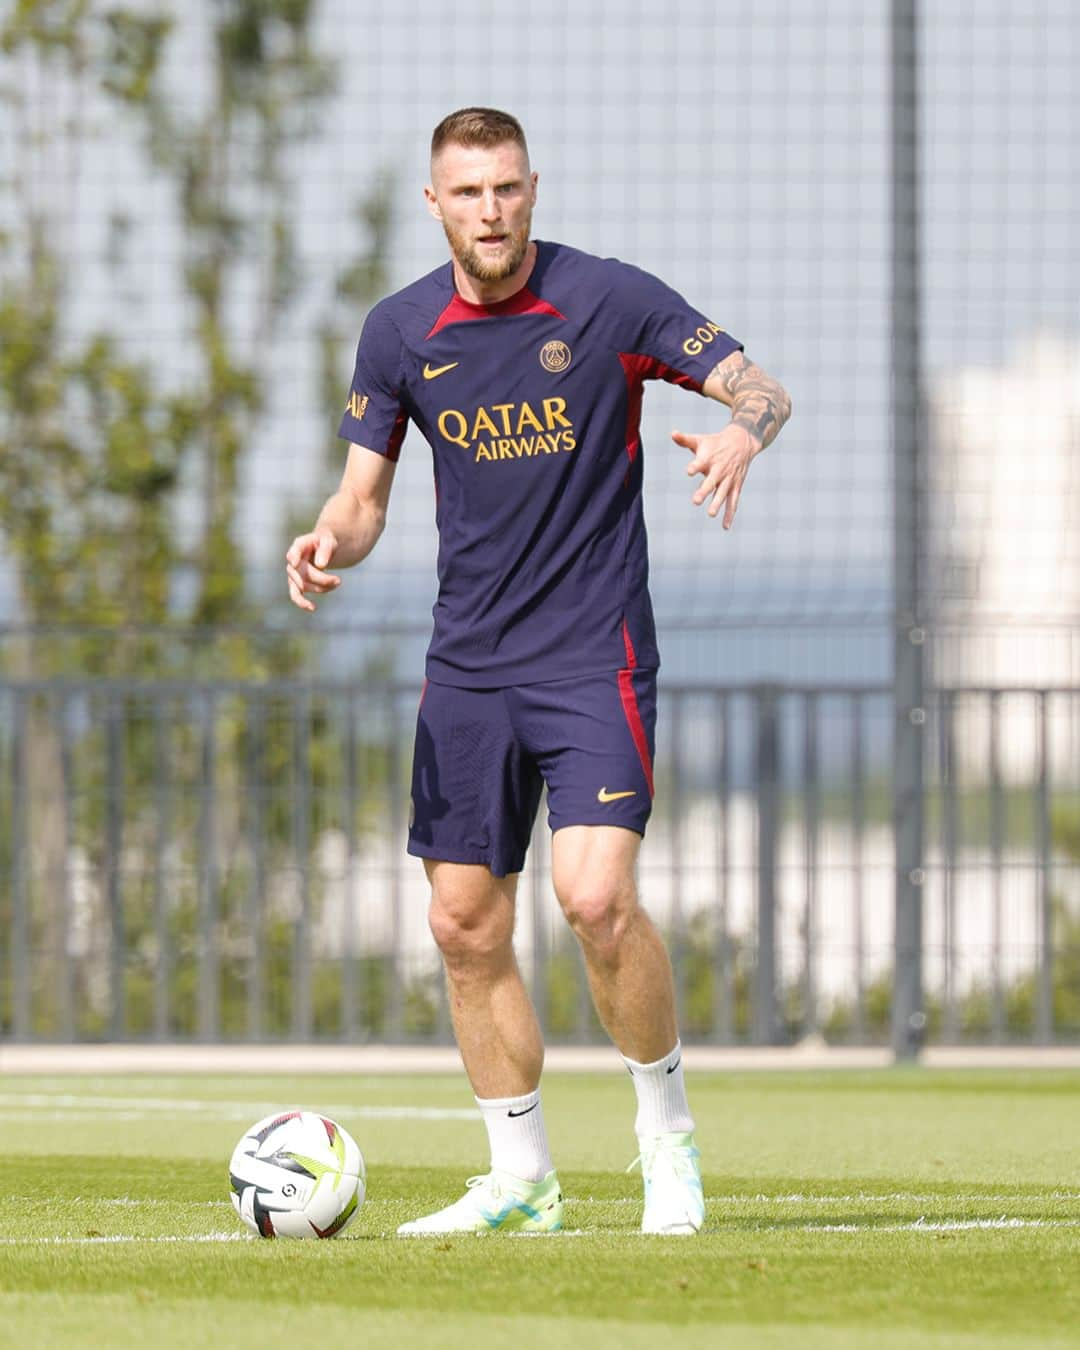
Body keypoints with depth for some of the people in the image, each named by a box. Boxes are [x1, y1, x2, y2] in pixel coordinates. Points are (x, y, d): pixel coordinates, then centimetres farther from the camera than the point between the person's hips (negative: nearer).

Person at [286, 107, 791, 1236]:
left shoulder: (609, 301, -8)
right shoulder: (399, 332, 3)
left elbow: (761, 388, -4)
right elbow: (364, 495, 9)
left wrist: (740, 433, -28)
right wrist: (330, 542, -15)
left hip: (595, 655, -4)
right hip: (468, 666, 4)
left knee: (595, 896, -20)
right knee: (465, 924, 3)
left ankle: (668, 1131, 2)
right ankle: (521, 1179, 16)